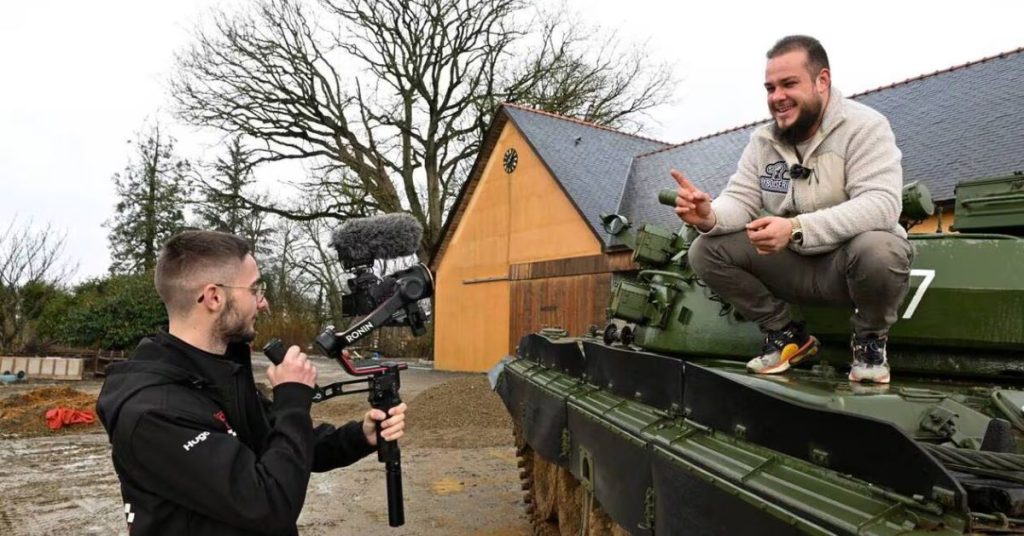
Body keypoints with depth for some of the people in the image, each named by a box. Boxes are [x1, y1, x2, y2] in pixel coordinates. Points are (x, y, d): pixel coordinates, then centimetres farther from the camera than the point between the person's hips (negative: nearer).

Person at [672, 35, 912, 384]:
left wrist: (796, 229, -43)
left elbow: (881, 204, -28)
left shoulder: (864, 127, -15)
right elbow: (741, 199, -3)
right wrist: (710, 216, -30)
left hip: (851, 262, -4)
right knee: (705, 251, -14)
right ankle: (786, 335, 4)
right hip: (792, 265, 4)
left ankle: (870, 339, -4)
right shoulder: (762, 140, 2)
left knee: (879, 250, -39)